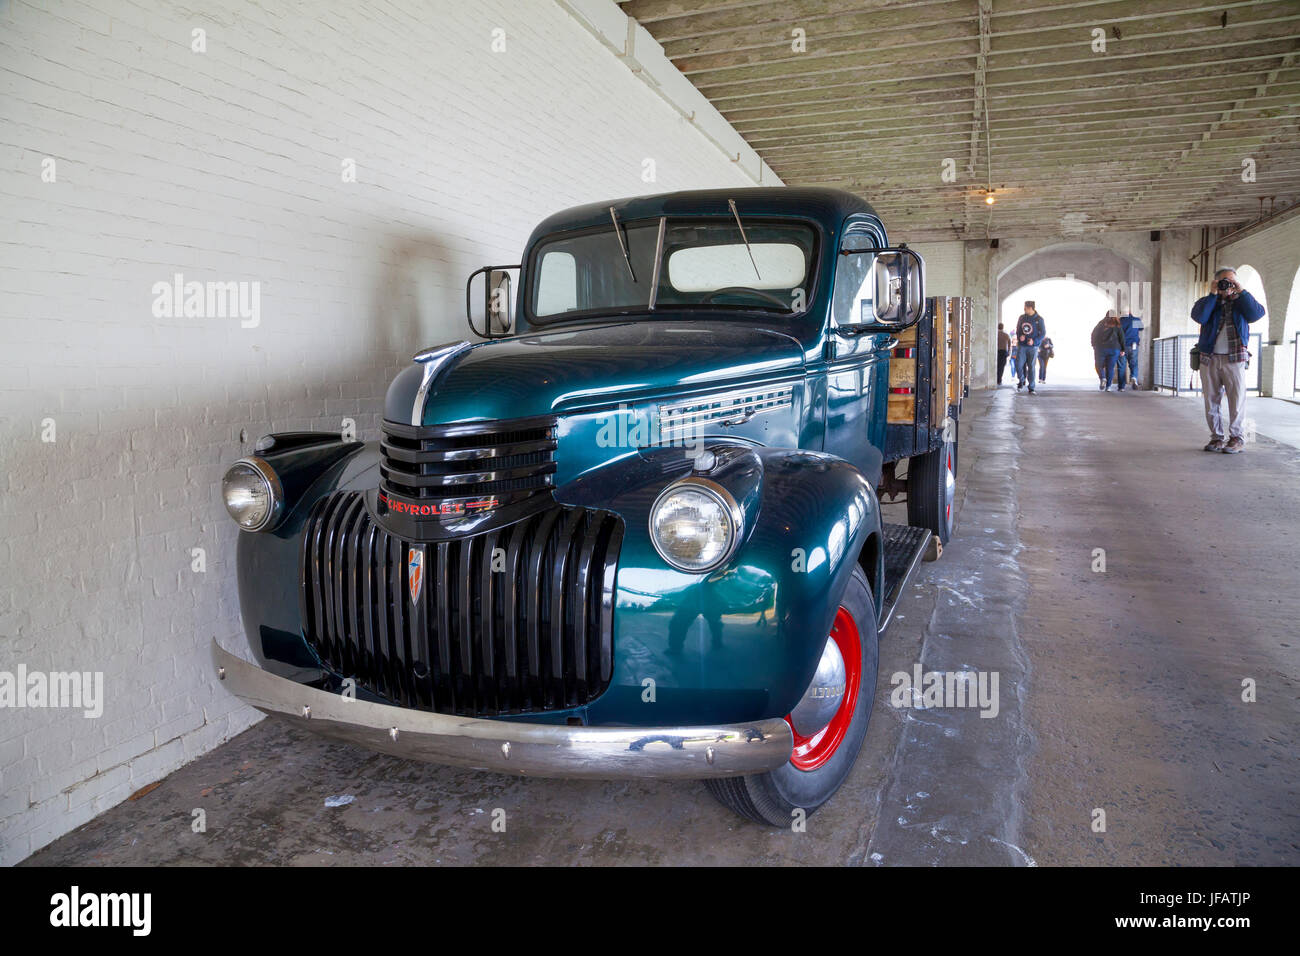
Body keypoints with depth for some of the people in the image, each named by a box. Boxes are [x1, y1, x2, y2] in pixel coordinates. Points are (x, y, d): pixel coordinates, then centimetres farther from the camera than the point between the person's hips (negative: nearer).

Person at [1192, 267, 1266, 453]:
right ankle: (1217, 438, 12)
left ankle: (1237, 439, 2)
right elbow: (1198, 317, -10)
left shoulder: (1241, 302, 13)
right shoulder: (1208, 302, 11)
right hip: (1209, 359, 1)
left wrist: (1241, 292, -6)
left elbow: (1257, 314, -6)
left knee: (1236, 399, -3)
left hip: (1234, 359, -1)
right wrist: (1213, 294, -10)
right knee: (1211, 400, 3)